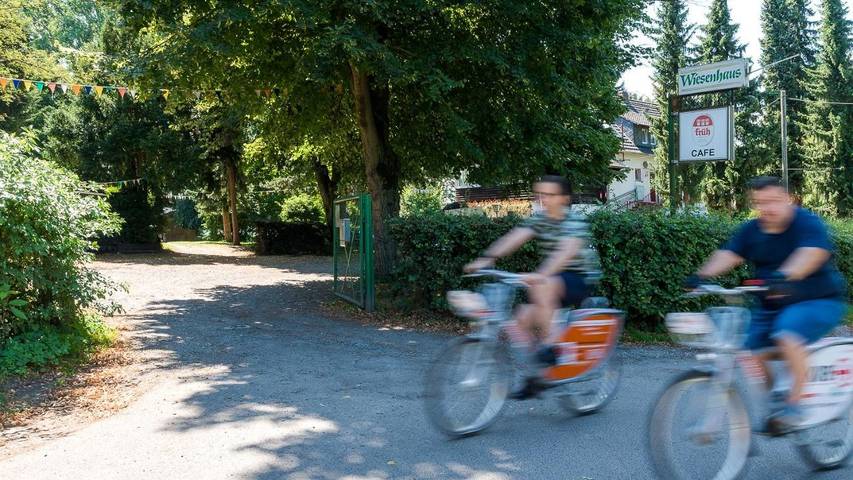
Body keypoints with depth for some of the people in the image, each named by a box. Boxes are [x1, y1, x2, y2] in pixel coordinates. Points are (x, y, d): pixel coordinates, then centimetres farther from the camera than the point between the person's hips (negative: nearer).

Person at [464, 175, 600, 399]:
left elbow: (566, 251, -35)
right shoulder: (539, 219, 4)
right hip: (551, 281, 7)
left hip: (579, 281, -7)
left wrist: (541, 275, -51)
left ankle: (548, 344, -23)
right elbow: (515, 238, -11)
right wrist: (486, 258, -27)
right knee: (524, 317, -11)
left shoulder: (575, 221, -16)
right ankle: (535, 378, 3)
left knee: (541, 286, -35)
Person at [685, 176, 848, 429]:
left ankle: (794, 404, -19)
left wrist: (786, 275, -55)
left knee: (788, 335, -31)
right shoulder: (751, 230, 2)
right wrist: (702, 275, -31)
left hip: (820, 300, -6)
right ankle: (769, 402, 14)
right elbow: (728, 254, -11)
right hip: (773, 303, 6)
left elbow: (812, 253, -34)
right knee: (753, 355, -7)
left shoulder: (808, 223, -15)